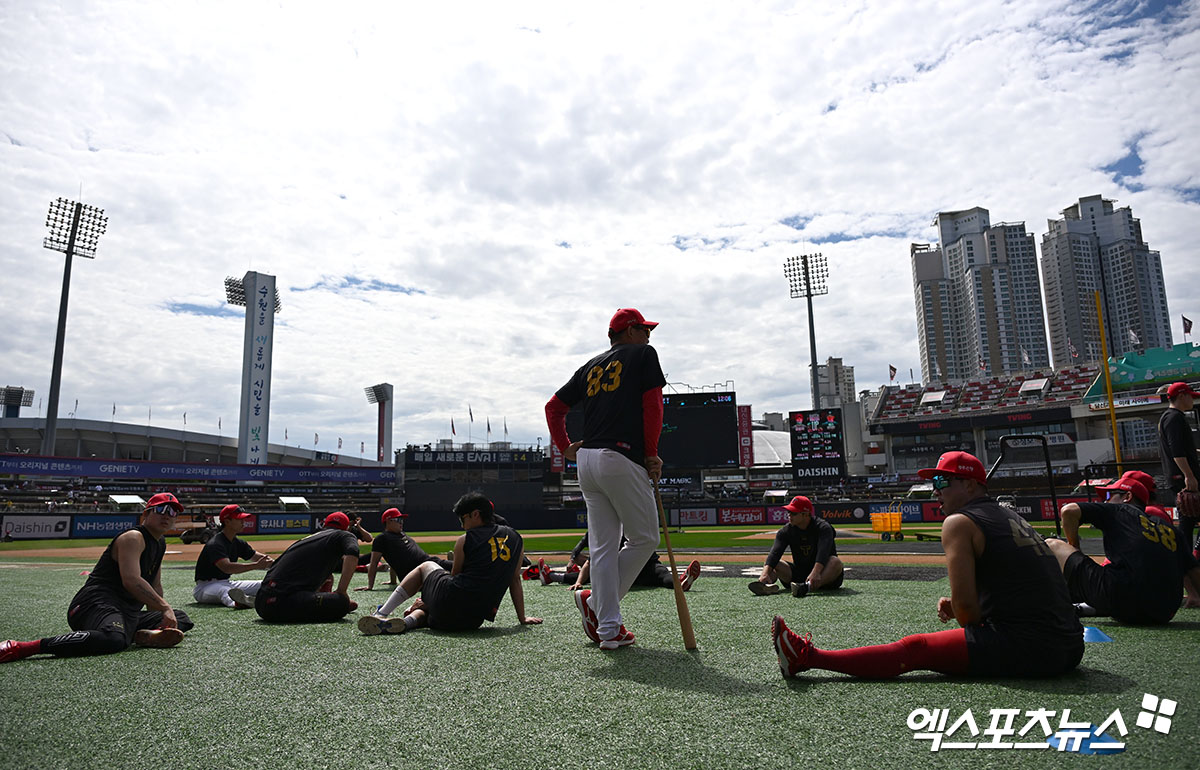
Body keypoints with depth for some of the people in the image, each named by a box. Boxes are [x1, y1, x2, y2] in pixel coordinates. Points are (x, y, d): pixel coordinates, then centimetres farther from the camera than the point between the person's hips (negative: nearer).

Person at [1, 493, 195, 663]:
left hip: (129, 613, 11)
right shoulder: (133, 537, -7)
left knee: (182, 619, 15)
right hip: (96, 605, -10)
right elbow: (131, 581, -23)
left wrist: (164, 615, 17)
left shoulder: (160, 544, 22)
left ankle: (145, 635, -16)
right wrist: (165, 607, -22)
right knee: (114, 639, -43)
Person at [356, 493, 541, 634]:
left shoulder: (464, 540, 3)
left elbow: (454, 577, 12)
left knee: (426, 566, 28)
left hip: (448, 602, -4)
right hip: (474, 621, 4)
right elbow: (515, 580, 17)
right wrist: (522, 618, 23)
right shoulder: (516, 539, 13)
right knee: (423, 610, 30)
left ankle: (381, 614, 16)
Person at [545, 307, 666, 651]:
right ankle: (596, 601, 3)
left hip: (587, 460, 7)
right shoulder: (644, 354, 6)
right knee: (644, 538, 6)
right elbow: (652, 404, -4)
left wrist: (565, 447, 16)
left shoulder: (591, 366, 22)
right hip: (623, 459, -7)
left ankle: (608, 629, 8)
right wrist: (652, 454, 0)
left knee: (603, 545, 8)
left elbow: (553, 406, 19)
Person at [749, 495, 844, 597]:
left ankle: (807, 587, -58)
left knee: (836, 562, -35)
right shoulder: (786, 530, -2)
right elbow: (774, 553, -16)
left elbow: (823, 551, -32)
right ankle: (768, 585, -46)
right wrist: (765, 573, -36)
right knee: (768, 563, -12)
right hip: (798, 572, 4)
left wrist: (816, 573, -50)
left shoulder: (823, 527, -13)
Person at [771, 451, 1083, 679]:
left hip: (1023, 649, -8)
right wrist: (958, 607, 14)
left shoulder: (959, 523, -6)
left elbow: (964, 605, -13)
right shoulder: (1014, 518, 19)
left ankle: (807, 656, -3)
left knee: (914, 649, -5)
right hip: (1070, 649, 8)